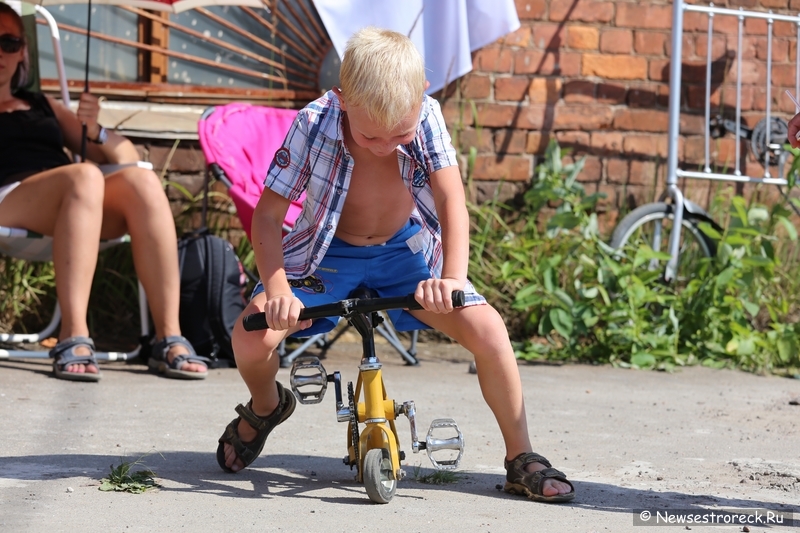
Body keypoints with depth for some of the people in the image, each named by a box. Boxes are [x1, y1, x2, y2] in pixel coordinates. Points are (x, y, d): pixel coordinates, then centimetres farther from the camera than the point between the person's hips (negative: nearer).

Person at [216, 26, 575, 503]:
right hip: (327, 256, -1)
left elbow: (451, 200, -26)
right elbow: (268, 215, -22)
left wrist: (453, 278, -43)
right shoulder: (314, 126, -25)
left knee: (488, 330, -20)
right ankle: (265, 407, 14)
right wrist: (276, 287, -38)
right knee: (251, 337, -23)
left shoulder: (426, 117, -22)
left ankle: (521, 459, -2)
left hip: (405, 253, 1)